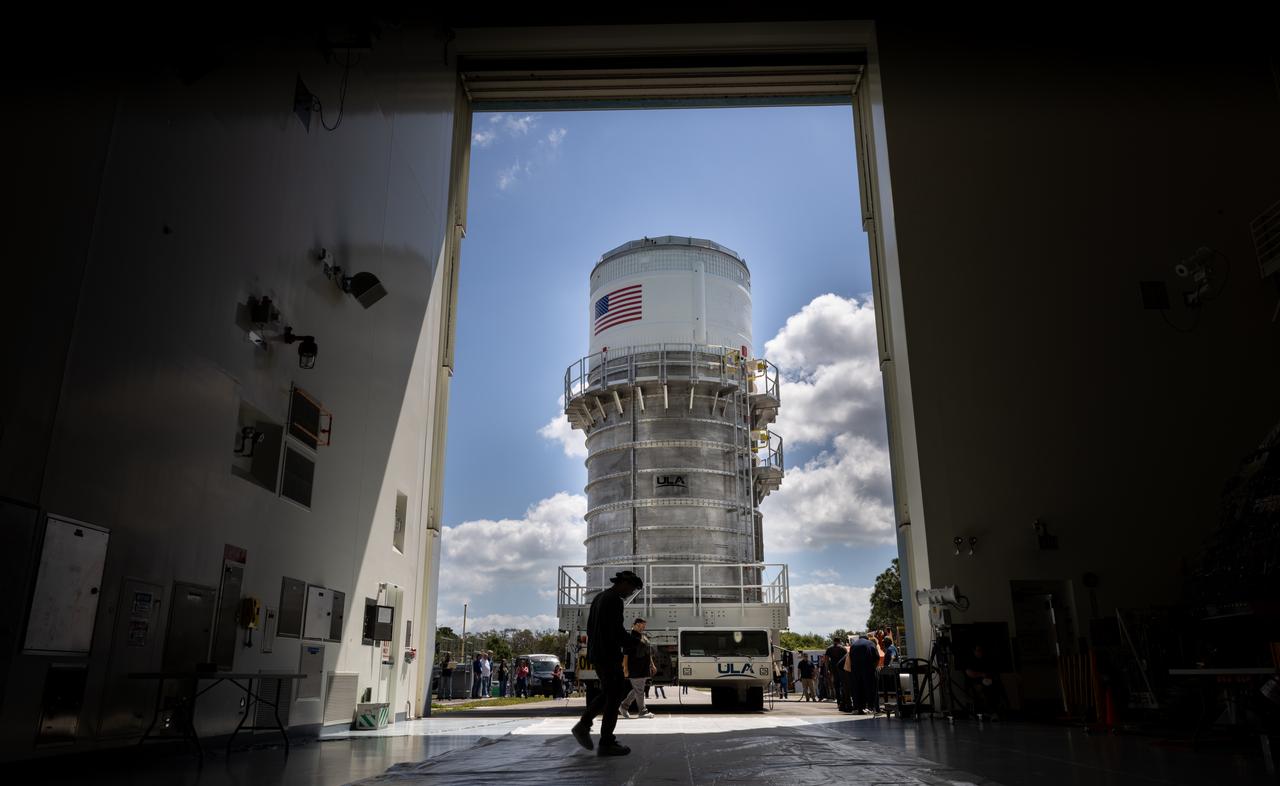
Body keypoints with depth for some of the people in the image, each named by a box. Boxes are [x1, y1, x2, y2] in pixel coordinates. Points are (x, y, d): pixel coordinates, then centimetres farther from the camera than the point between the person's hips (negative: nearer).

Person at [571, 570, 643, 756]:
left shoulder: (599, 597, 15)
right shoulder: (615, 600, -15)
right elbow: (617, 630, -21)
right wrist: (633, 643, -6)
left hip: (596, 653, 9)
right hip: (609, 654, -9)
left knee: (608, 692, 19)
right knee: (615, 694, -1)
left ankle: (584, 725, 10)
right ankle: (606, 743, 2)